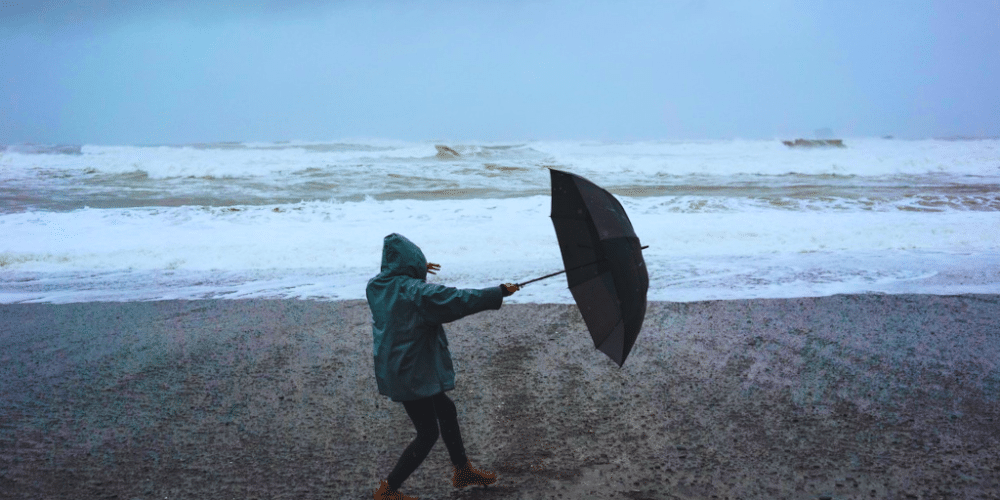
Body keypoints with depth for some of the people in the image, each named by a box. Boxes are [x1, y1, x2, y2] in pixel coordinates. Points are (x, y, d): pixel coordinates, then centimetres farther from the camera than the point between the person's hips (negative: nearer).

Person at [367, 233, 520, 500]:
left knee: (446, 411, 22)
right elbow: (459, 300, -22)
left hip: (393, 367, 10)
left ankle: (463, 471, 37)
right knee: (427, 433, 4)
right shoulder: (416, 291, -23)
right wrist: (499, 292, -13)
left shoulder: (376, 286, 2)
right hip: (412, 373, -9)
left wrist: (417, 272, 36)